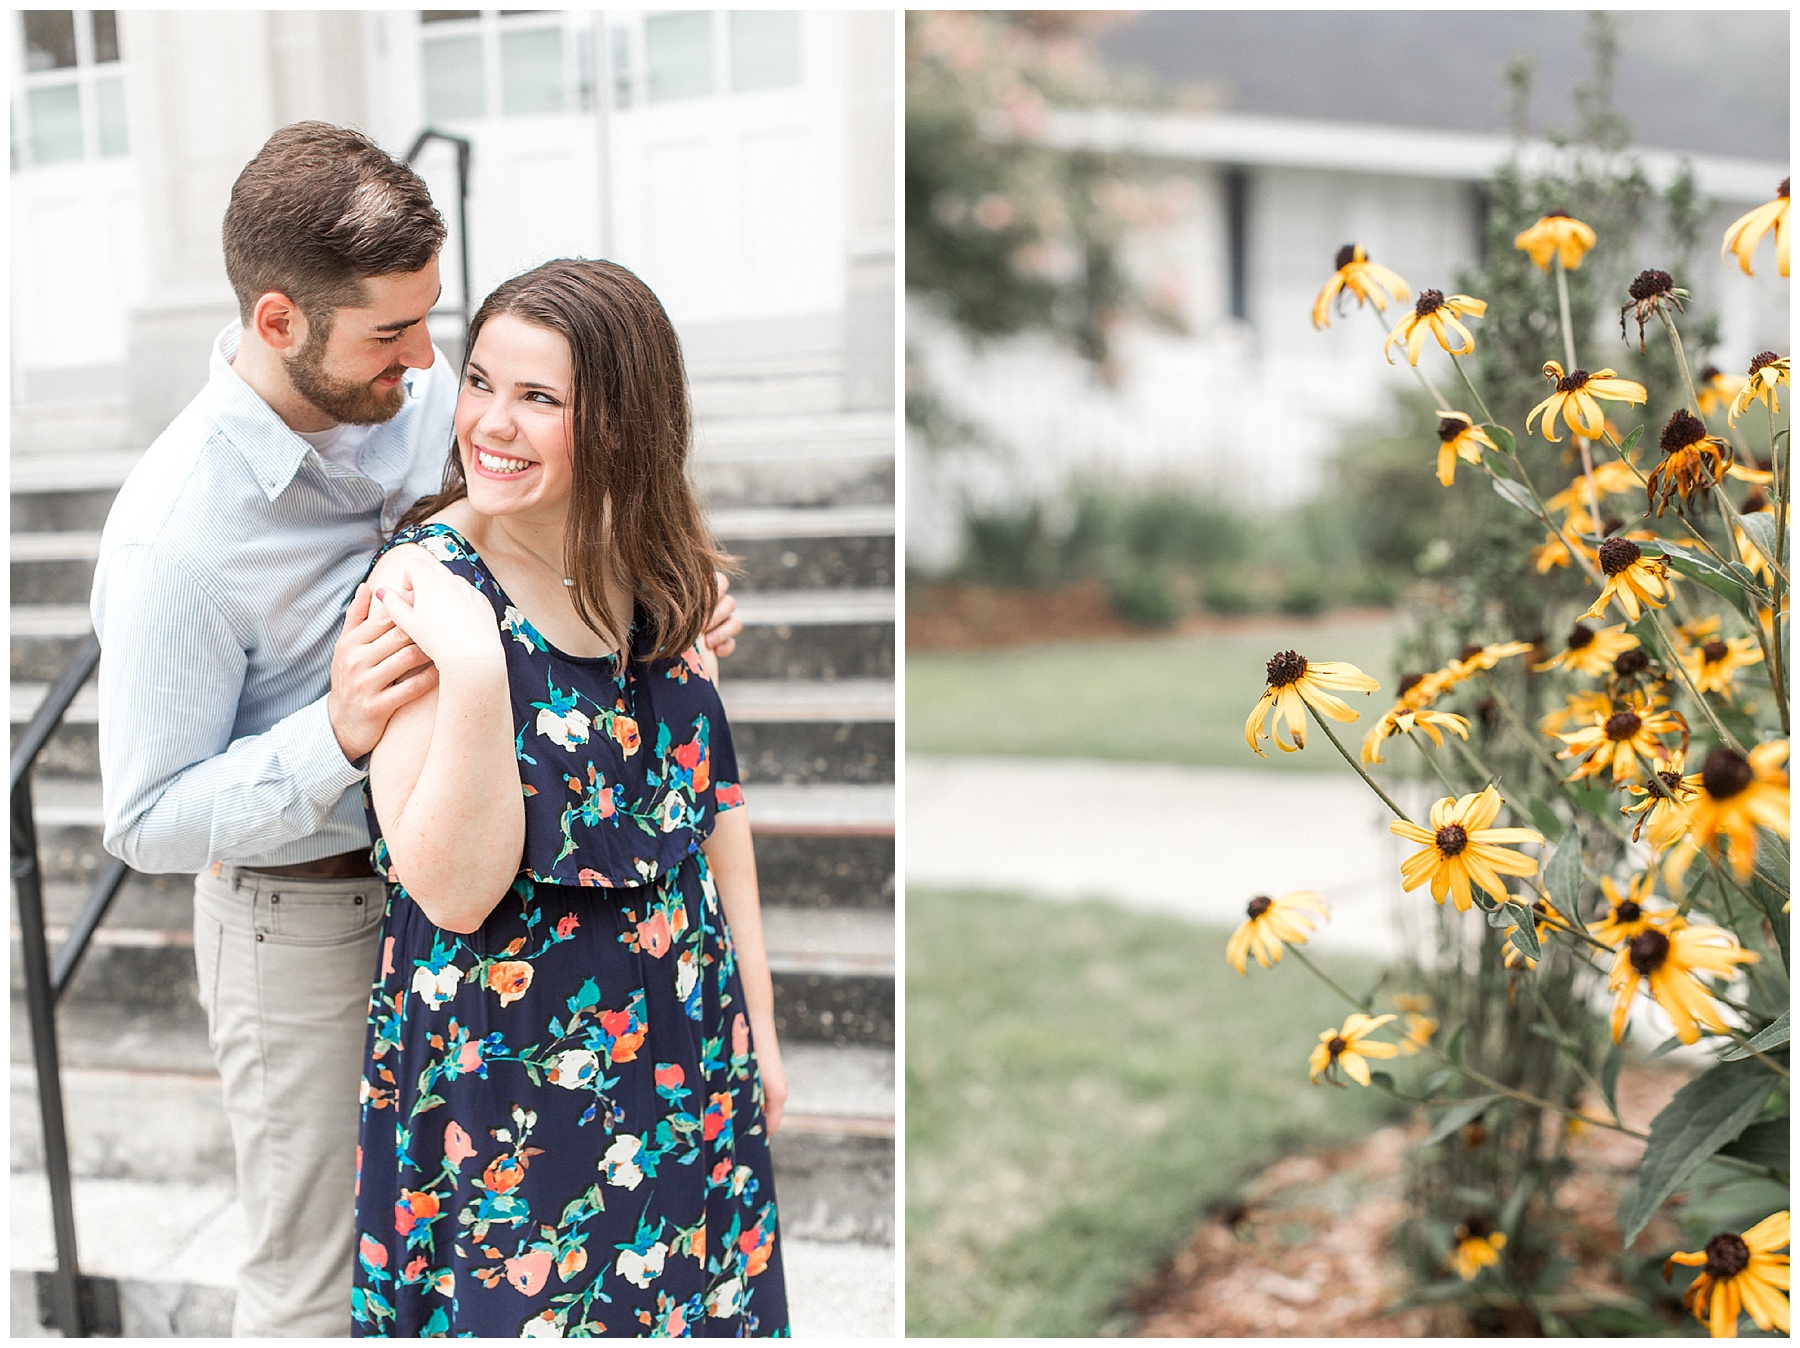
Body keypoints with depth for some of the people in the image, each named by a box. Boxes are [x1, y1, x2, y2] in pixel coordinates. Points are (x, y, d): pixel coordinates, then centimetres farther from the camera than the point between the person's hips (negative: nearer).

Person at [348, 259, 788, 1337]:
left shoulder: (662, 571, -1)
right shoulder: (425, 582, -15)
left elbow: (718, 806, 8)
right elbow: (455, 891, -21)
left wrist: (759, 1028, 9)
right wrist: (474, 673, -33)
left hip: (688, 1051, 5)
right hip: (508, 1072, -4)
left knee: (705, 1303, 16)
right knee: (526, 1306, 10)